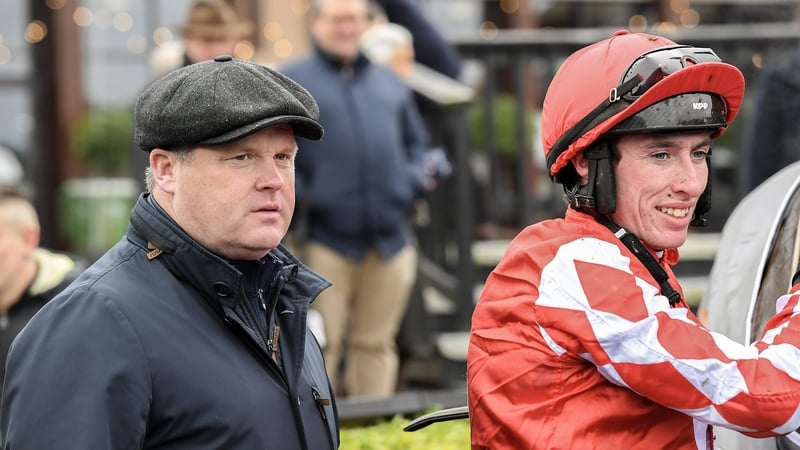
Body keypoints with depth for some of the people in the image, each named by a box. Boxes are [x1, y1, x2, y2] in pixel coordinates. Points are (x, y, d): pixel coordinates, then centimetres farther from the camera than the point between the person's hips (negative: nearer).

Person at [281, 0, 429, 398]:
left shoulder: (388, 82, 19)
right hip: (325, 240, -4)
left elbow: (416, 142, 23)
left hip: (390, 240, 4)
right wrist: (296, 195, -14)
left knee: (376, 343, 10)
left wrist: (412, 182, 5)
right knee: (319, 347, -4)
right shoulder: (291, 81, 4)